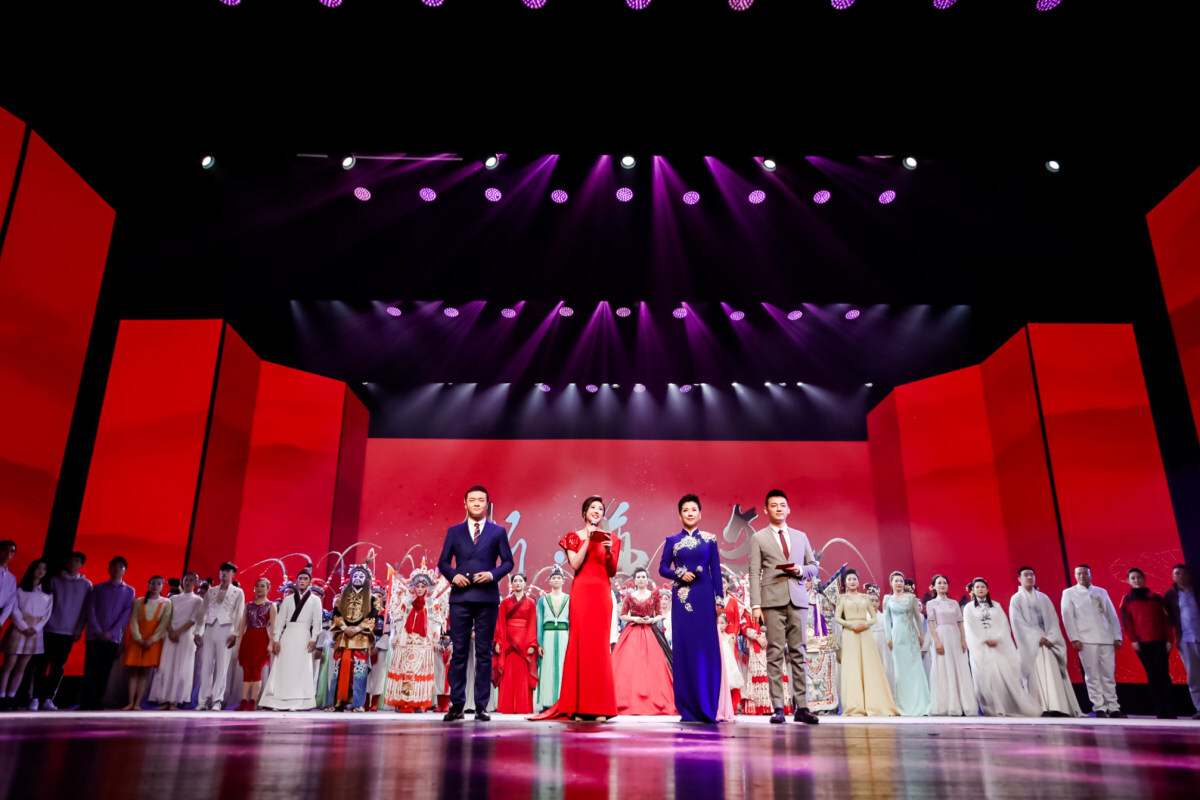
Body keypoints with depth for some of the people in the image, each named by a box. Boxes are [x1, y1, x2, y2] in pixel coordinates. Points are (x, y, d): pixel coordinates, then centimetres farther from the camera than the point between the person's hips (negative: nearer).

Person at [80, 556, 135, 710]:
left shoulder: (129, 591, 9)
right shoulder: (98, 588, 11)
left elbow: (126, 614, 1)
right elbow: (91, 610, 3)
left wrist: (111, 632, -10)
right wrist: (98, 631, -10)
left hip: (113, 638, 0)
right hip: (94, 636, 0)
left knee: (104, 672, -1)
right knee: (90, 670, -3)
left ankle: (97, 704, 4)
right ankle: (85, 704, 1)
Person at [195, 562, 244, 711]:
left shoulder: (238, 592, 7)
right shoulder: (211, 591, 17)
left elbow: (239, 614, 0)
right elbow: (204, 612, 14)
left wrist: (234, 633, -9)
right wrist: (198, 631, 5)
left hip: (225, 629, -3)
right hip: (209, 629, 3)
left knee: (222, 665, -5)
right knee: (206, 665, 0)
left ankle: (217, 700, -1)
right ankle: (204, 700, 5)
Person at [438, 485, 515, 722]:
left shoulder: (498, 531, 8)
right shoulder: (454, 531, 11)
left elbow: (508, 562, 7)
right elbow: (443, 562, 11)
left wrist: (493, 574, -11)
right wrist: (453, 576, -8)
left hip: (487, 597, -1)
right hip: (460, 597, 1)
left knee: (484, 652, 2)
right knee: (458, 651, 2)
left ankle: (481, 706, 7)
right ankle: (456, 705, 8)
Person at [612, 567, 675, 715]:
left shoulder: (654, 595, 9)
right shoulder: (629, 596, 9)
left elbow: (660, 615, 9)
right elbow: (623, 616, 7)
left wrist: (652, 620, -10)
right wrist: (634, 618, -10)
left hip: (650, 632, 0)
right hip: (632, 633, 0)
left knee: (652, 666, -8)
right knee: (630, 666, -9)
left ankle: (654, 701, -3)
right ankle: (631, 701, -5)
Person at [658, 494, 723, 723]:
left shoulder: (709, 539, 7)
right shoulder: (672, 540, 9)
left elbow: (716, 571, 6)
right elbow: (662, 568, 8)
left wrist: (719, 599, 0)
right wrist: (679, 575, -10)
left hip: (704, 596, 0)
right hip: (682, 597, 1)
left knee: (706, 647, -2)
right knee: (683, 647, 1)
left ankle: (707, 706, 7)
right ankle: (687, 708, 7)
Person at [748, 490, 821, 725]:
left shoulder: (801, 536, 18)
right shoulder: (758, 538, 9)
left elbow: (815, 567, 20)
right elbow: (754, 573, 3)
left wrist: (801, 570, -3)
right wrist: (755, 605, -6)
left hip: (798, 600, 3)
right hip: (773, 601, -2)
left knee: (798, 653, 1)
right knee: (775, 654, -5)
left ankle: (802, 707, 4)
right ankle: (778, 708, -2)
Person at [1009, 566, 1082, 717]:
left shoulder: (1043, 598, 16)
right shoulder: (1016, 599, 5)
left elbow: (1053, 620, 9)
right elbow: (1019, 623, -5)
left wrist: (1050, 638, -8)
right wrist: (1038, 638, -12)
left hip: (1048, 642, 4)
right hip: (1030, 644, -3)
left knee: (1053, 674, -7)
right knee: (1036, 675, -11)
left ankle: (1055, 707, -11)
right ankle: (1041, 709, -15)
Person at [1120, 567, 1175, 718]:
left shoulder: (1156, 597, 11)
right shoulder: (1127, 600, 10)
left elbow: (1166, 619, 8)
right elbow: (1126, 621, 5)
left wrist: (1169, 639, -1)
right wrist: (1133, 640, -5)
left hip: (1159, 641, 0)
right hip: (1142, 643, 0)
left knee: (1163, 674, -4)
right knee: (1152, 675, -1)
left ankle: (1169, 710, -1)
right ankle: (1160, 710, 1)